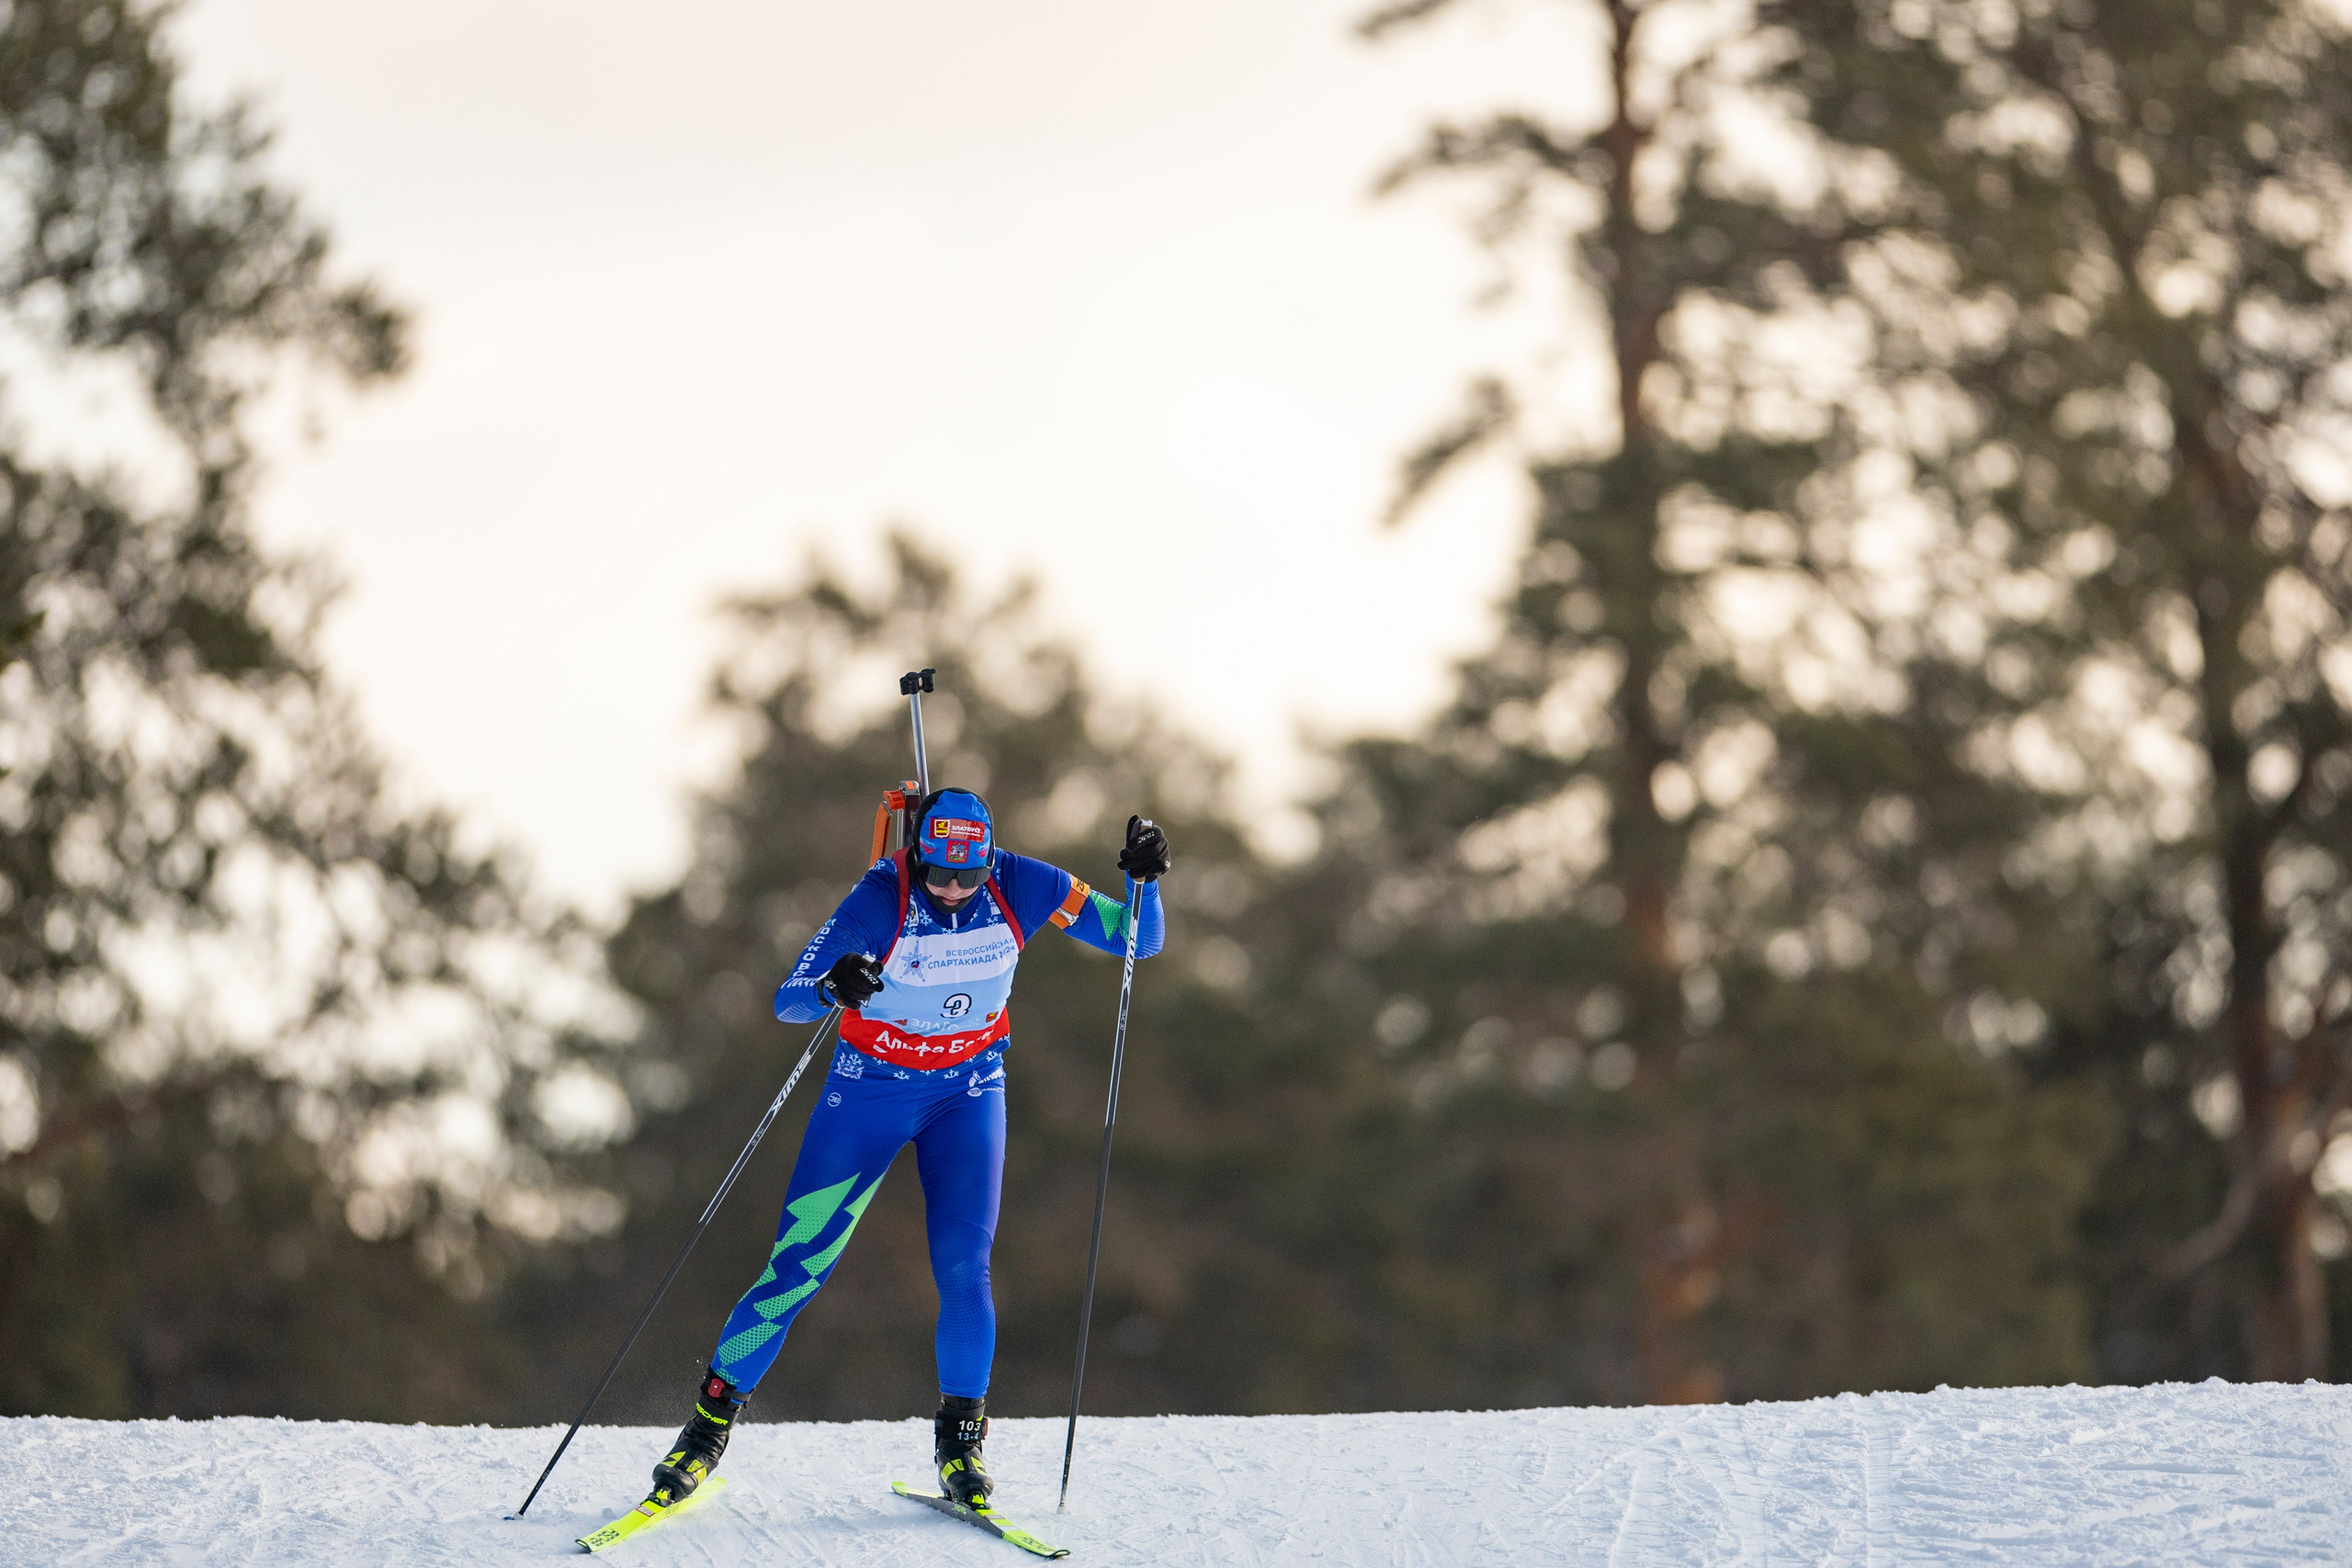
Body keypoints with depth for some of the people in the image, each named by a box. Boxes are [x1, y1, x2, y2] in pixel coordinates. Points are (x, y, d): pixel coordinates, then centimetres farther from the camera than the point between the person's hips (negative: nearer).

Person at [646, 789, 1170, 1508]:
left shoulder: (1019, 886, -17)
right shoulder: (879, 900, -25)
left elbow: (1140, 940, -11)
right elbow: (787, 1001, -28)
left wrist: (1144, 879, -30)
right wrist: (832, 986, -50)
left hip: (969, 1093, 2)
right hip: (871, 1089, -1)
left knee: (963, 1267, -14)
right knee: (798, 1266, -5)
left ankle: (960, 1440, 5)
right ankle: (711, 1422, 10)